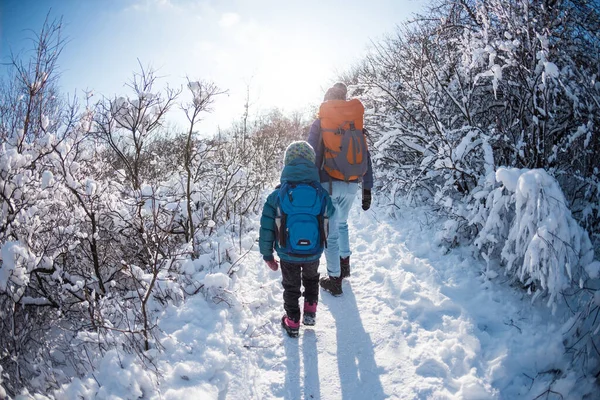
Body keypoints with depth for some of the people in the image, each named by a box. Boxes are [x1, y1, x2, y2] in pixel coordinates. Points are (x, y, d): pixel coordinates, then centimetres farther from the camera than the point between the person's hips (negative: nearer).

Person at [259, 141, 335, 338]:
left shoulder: (277, 196, -16)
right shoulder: (322, 194, -14)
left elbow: (266, 228, -11)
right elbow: (330, 213, 7)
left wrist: (267, 254, 2)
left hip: (288, 255, -1)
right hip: (314, 254, 1)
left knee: (291, 286, 23)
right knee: (311, 278, 33)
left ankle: (292, 322, 35)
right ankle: (310, 311, 35)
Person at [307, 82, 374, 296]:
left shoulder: (320, 123, -3)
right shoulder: (356, 123, 8)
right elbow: (365, 158, 8)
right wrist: (367, 189, 13)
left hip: (328, 184, -4)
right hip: (351, 185, 5)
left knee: (330, 232, 5)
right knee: (342, 222, 29)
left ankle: (335, 280, 12)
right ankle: (345, 263, 34)